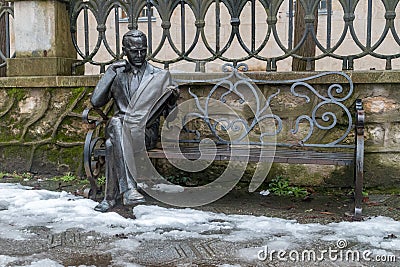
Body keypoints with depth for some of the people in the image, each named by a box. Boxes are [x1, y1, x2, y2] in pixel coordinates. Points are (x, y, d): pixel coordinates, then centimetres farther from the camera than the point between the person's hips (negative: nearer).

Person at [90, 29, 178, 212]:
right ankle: (128, 189, -45)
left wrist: (172, 100, -14)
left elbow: (169, 116, 9)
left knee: (112, 142, -33)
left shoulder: (159, 76, 11)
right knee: (115, 124, -36)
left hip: (146, 131, -2)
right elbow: (96, 102, 2)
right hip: (120, 127, 2)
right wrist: (110, 72, 0)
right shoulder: (117, 75, 17)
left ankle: (111, 196, -30)